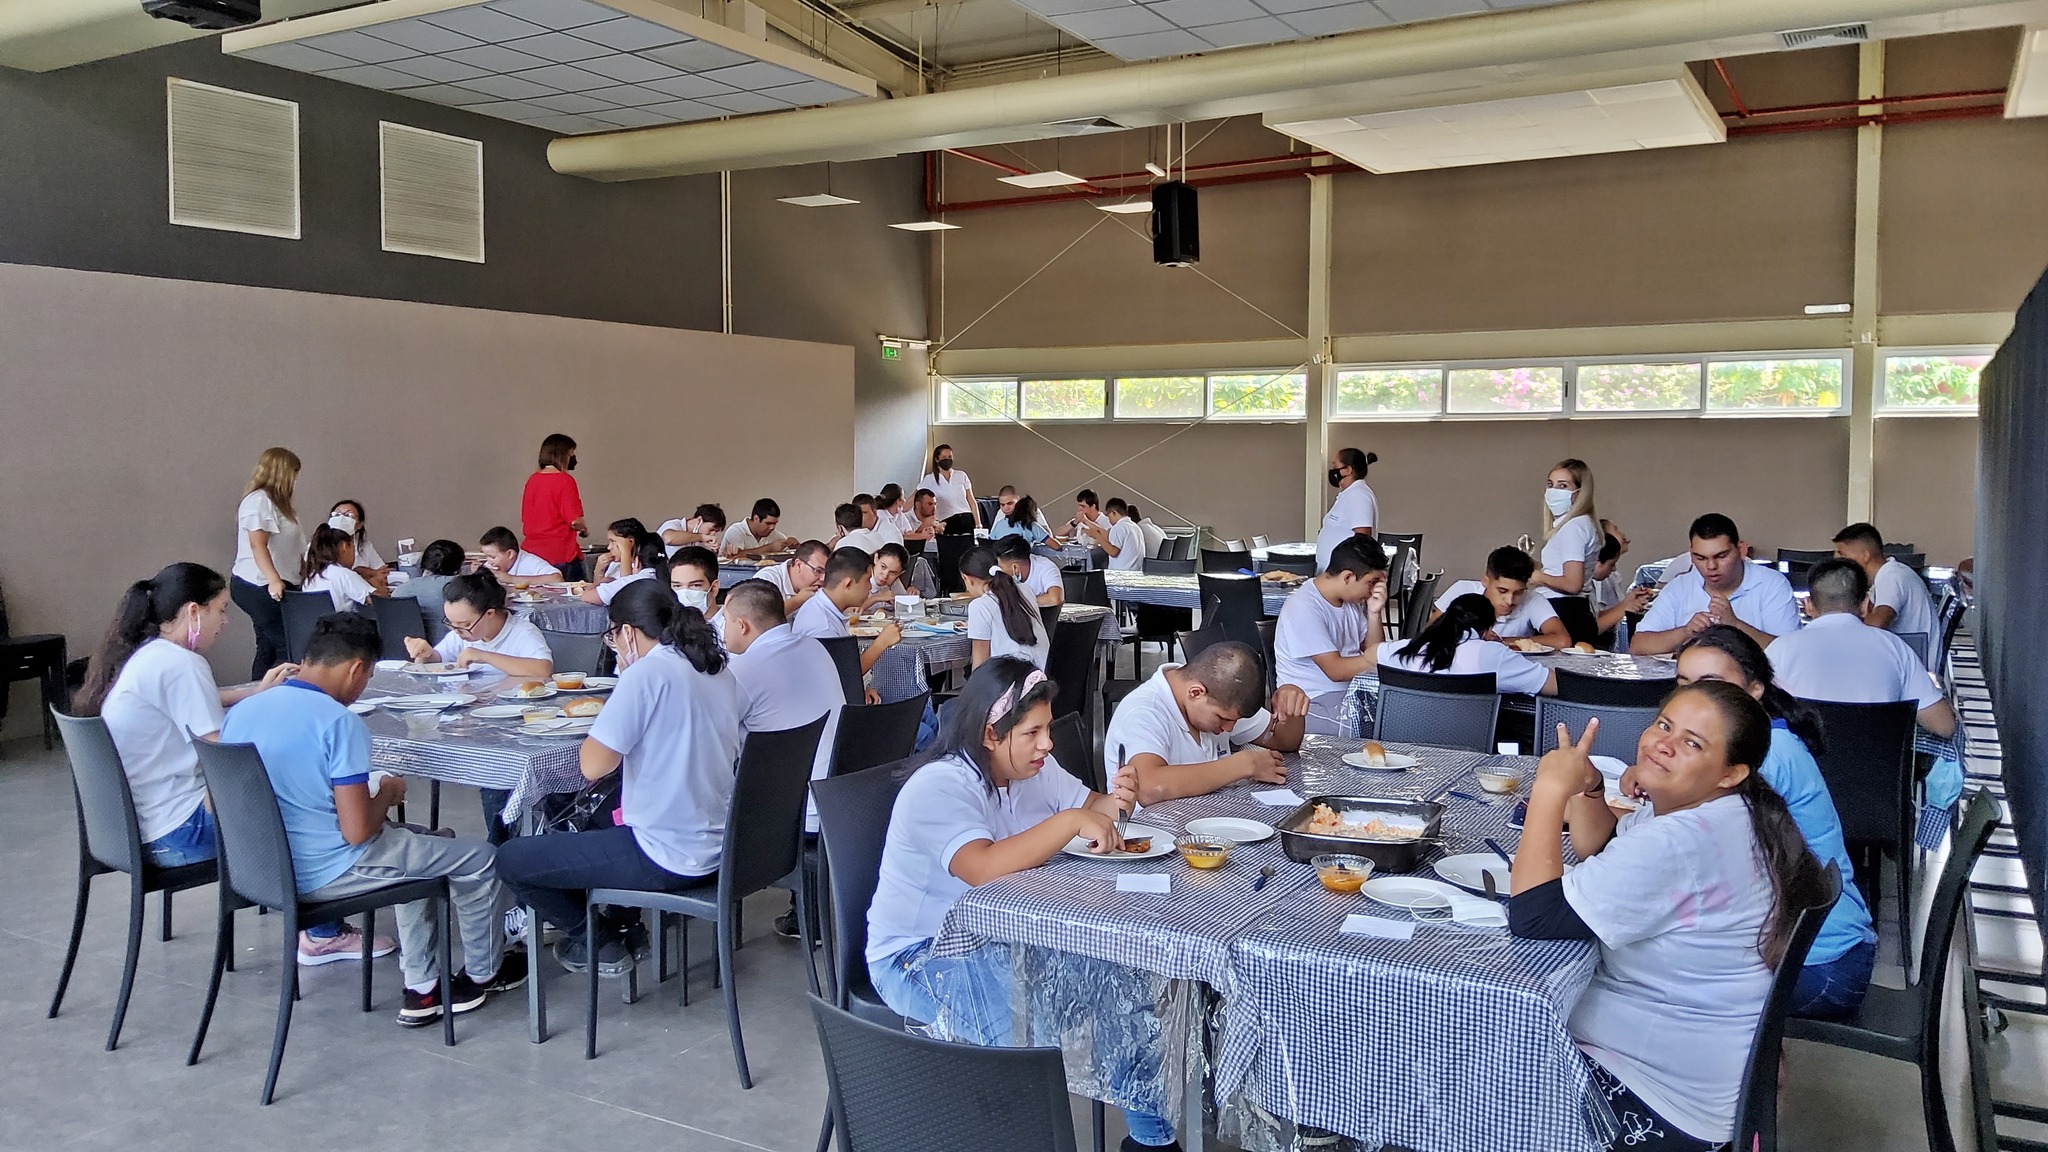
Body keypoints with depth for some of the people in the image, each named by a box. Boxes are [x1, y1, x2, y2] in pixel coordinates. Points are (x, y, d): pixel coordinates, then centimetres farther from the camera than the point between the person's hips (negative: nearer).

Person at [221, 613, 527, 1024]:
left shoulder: (240, 711, 1)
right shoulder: (339, 721, -22)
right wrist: (388, 792, -3)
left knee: (420, 843, 29)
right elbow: (358, 831, -24)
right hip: (325, 873, -9)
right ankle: (483, 974, 31)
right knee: (479, 859, 8)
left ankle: (421, 989, 27)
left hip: (262, 866, 9)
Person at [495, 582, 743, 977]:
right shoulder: (720, 669, 6)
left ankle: (597, 941, 19)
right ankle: (626, 927, 28)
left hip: (669, 858, -9)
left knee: (510, 859, 6)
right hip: (718, 846, 9)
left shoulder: (649, 671, -18)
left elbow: (593, 765, -18)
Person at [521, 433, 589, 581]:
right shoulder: (565, 481, -11)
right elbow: (575, 521, -15)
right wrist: (584, 529, 5)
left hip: (531, 552, 7)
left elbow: (524, 520, 17)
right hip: (561, 555, -7)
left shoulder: (532, 479, 9)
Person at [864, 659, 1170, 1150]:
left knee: (1126, 975, -8)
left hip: (1008, 937, 8)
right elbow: (983, 869, -37)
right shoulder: (938, 787, -22)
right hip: (919, 957, -8)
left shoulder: (1034, 768, 3)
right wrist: (1070, 821, -38)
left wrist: (1111, 804, -13)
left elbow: (1086, 806, 11)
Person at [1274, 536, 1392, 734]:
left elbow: (1371, 653, 9)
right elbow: (1335, 670, -21)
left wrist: (1374, 613, -7)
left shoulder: (1352, 598, 8)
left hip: (1354, 691, 8)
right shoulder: (1303, 608, -18)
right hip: (1315, 703, -8)